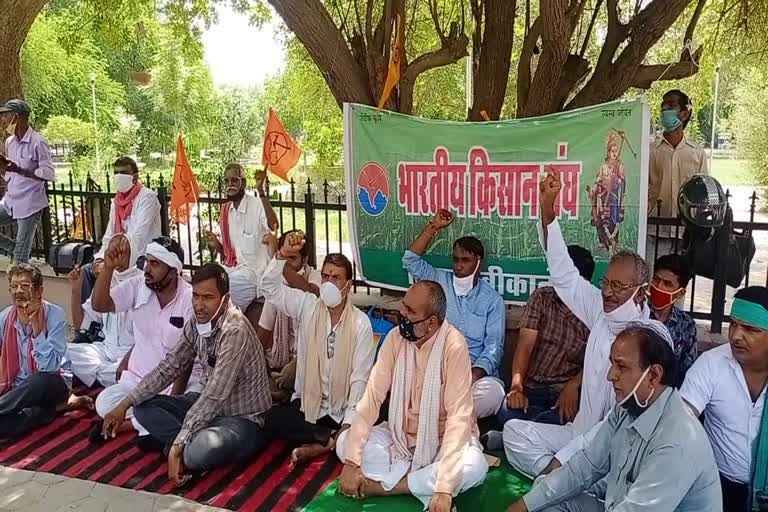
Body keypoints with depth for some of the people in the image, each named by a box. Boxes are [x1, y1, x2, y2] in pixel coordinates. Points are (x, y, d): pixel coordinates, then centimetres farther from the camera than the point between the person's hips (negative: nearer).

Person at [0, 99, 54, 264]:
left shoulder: (37, 142, -13)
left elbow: (49, 174, -16)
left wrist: (17, 169, -23)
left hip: (30, 205, -7)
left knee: (20, 259, -4)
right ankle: (14, 248, 16)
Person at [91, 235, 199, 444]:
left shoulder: (190, 298, -14)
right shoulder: (137, 286, -3)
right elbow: (99, 305, -17)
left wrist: (175, 397, -21)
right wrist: (109, 267, -31)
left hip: (180, 379, -3)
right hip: (138, 378, 3)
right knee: (104, 403, -22)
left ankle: (128, 422, -10)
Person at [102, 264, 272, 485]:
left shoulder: (234, 330, -28)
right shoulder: (197, 322, -2)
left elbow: (213, 397, -30)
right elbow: (169, 367, 6)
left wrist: (177, 446, -28)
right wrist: (124, 404, 0)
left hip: (244, 418, -8)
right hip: (208, 406, 8)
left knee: (202, 450, -38)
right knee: (143, 407, 0)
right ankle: (190, 444, -10)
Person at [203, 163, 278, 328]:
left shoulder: (257, 205, -11)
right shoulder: (226, 210, 10)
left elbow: (273, 225, -35)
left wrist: (261, 192, -36)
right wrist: (216, 245, -5)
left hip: (253, 270, -7)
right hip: (232, 269, 7)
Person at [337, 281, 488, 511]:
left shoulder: (453, 345, -25)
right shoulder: (395, 338, -12)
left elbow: (458, 416, -29)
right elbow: (372, 397, -14)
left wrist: (444, 488, -35)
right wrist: (351, 461, -23)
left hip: (442, 440, -3)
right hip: (401, 436, 3)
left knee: (474, 466, -33)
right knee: (345, 443, -17)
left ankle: (381, 485, -18)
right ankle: (425, 480, -15)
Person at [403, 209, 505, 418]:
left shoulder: (492, 299, 4)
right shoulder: (441, 281, 11)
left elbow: (494, 346, -4)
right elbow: (411, 260, 3)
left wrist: (472, 375, -21)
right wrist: (433, 227, -1)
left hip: (476, 372, 0)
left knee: (493, 391, -34)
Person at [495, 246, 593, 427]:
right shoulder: (541, 298, 8)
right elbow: (525, 345, -1)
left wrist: (573, 386, -20)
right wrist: (516, 387, -15)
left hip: (568, 392, -1)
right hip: (532, 388, 2)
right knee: (507, 411, -31)